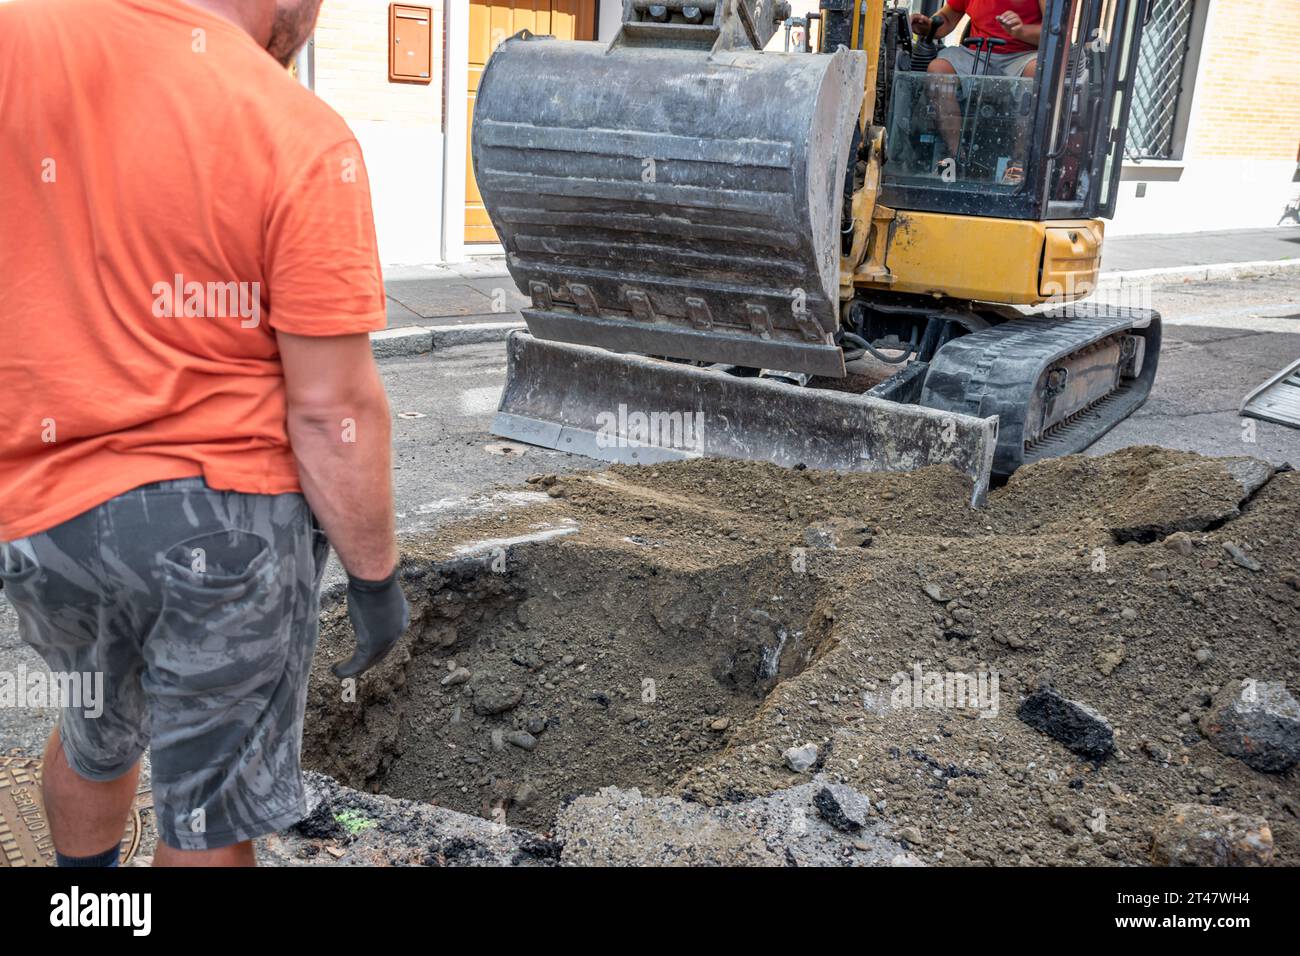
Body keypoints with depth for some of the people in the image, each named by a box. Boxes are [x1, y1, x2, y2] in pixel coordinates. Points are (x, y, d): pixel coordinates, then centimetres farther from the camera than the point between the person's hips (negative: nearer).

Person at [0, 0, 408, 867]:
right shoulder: (303, 140, -15)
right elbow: (332, 408, -16)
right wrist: (376, 575, -5)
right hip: (229, 511, -4)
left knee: (100, 729, 31)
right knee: (211, 813, 12)